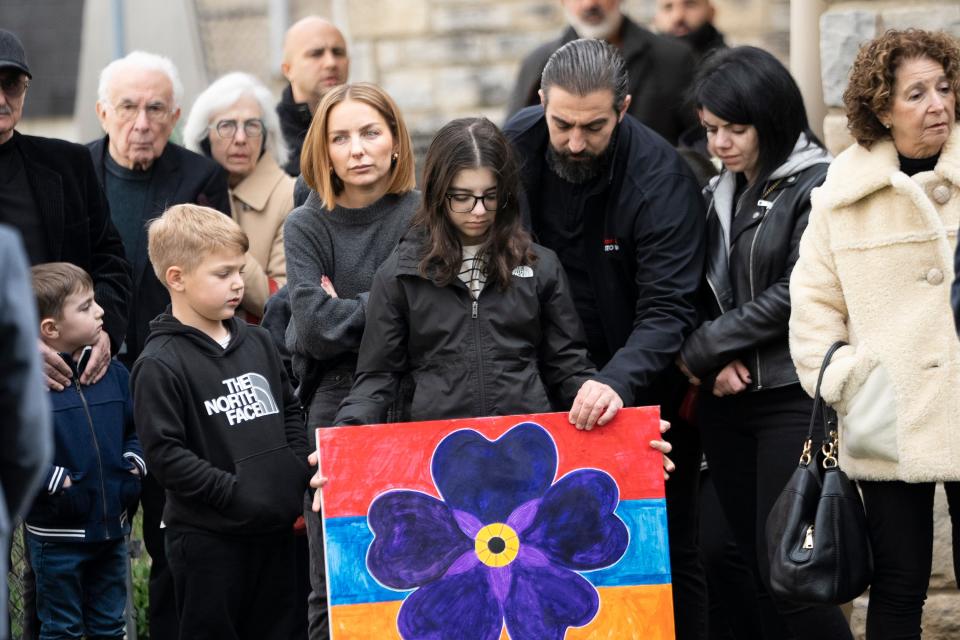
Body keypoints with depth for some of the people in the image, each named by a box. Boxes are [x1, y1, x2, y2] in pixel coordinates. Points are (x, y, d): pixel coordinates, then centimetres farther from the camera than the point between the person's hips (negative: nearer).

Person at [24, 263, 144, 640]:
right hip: (57, 534, -5)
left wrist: (134, 463, -2)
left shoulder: (113, 373, 4)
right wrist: (55, 481, -21)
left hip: (112, 528, 6)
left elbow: (138, 427, 15)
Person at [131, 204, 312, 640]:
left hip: (276, 529, 6)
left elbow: (290, 412, 19)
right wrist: (237, 494, -20)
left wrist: (301, 481, 6)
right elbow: (165, 454, -16)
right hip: (208, 538, -6)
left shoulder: (256, 342, 10)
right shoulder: (160, 365, -11)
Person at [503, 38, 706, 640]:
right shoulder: (514, 148, -10)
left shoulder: (662, 178, -23)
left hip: (646, 384, -4)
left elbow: (667, 312, -29)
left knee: (669, 546, 0)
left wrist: (618, 381, -46)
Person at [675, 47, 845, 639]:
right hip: (728, 404, 7)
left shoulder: (818, 186, -8)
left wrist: (700, 350, -9)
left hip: (795, 398, -7)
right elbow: (707, 296, 12)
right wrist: (718, 364, -7)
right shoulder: (719, 194, 13)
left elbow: (796, 294, -14)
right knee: (756, 571, 7)